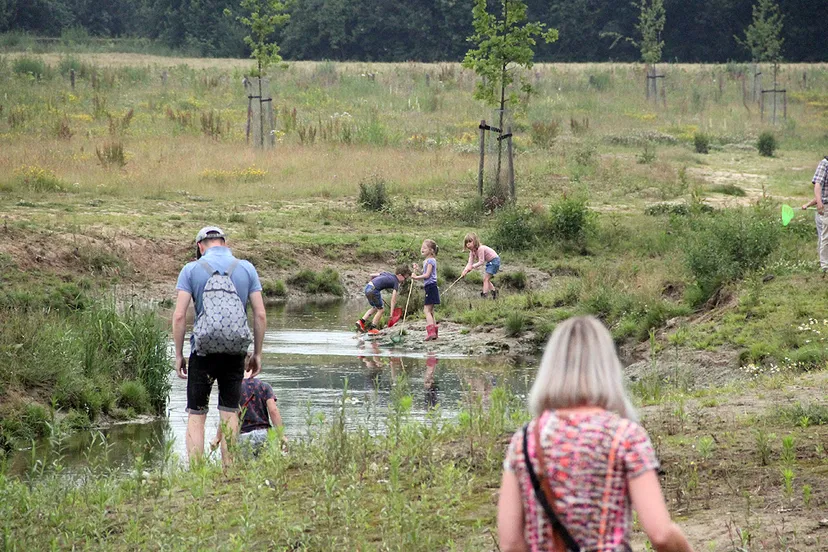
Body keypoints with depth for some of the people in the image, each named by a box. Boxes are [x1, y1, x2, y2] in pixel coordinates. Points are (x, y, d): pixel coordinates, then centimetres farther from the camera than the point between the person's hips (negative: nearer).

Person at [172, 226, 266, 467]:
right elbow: (260, 315, 3)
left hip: (204, 350, -2)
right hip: (236, 351, 2)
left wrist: (179, 354, 1)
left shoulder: (192, 269, 0)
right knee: (230, 413, 9)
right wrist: (257, 353, 11)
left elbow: (179, 316, -6)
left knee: (196, 415, 2)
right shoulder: (246, 269, 6)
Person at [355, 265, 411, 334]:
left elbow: (372, 275, 23)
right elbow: (393, 300, -3)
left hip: (367, 287, 8)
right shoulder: (396, 282, 0)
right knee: (380, 309, 9)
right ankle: (372, 328, 11)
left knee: (375, 308, 24)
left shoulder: (387, 274, 21)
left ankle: (361, 321, 16)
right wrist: (392, 313, -2)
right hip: (374, 290, -8)